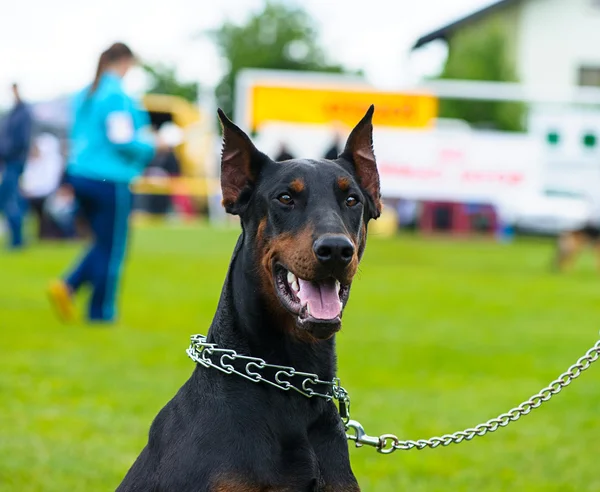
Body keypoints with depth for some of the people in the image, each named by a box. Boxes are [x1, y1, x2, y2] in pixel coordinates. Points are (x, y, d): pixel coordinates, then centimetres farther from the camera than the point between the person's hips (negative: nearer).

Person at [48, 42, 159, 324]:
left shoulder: (83, 95, 12)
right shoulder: (116, 95, -15)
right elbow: (122, 139, -19)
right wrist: (150, 145, -3)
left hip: (80, 176, 8)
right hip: (110, 181, -8)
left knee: (104, 244, 19)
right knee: (112, 249, 4)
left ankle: (67, 286, 2)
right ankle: (101, 311, 10)